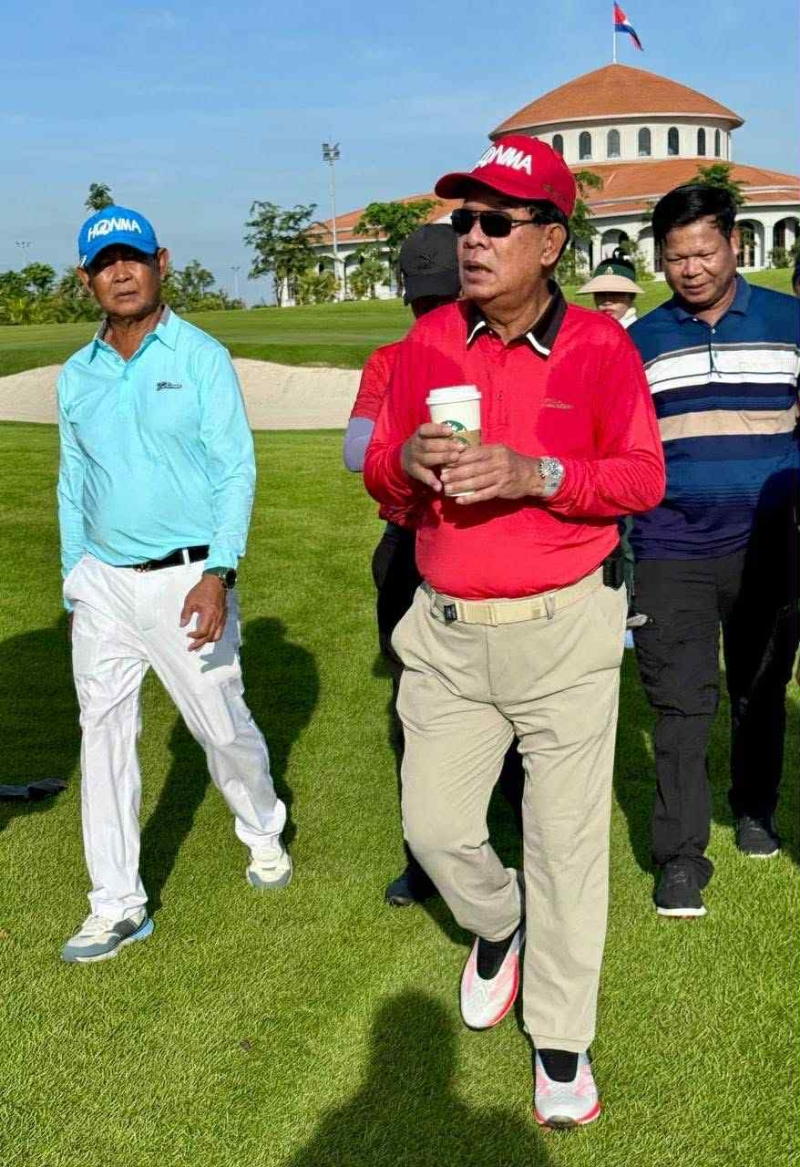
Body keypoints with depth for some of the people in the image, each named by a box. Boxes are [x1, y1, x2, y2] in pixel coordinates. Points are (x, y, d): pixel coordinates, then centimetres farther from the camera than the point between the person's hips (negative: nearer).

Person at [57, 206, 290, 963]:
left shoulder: (201, 357, -4)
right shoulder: (76, 376, 9)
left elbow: (235, 470, -9)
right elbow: (73, 486, 16)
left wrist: (218, 575, -20)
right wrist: (73, 587, 13)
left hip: (186, 579, -4)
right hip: (102, 582, 4)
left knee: (222, 725, 7)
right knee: (103, 736, 3)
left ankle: (262, 832, 36)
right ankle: (117, 904, 14)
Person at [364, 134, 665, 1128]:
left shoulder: (599, 347, -7)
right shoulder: (427, 341, 3)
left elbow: (643, 477, -7)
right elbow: (379, 472, 8)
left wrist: (534, 472, -23)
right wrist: (406, 460, -16)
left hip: (565, 630, -3)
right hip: (448, 631, 3)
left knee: (566, 838, 5)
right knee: (434, 825, 7)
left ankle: (561, 1043, 23)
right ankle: (495, 927, 41)